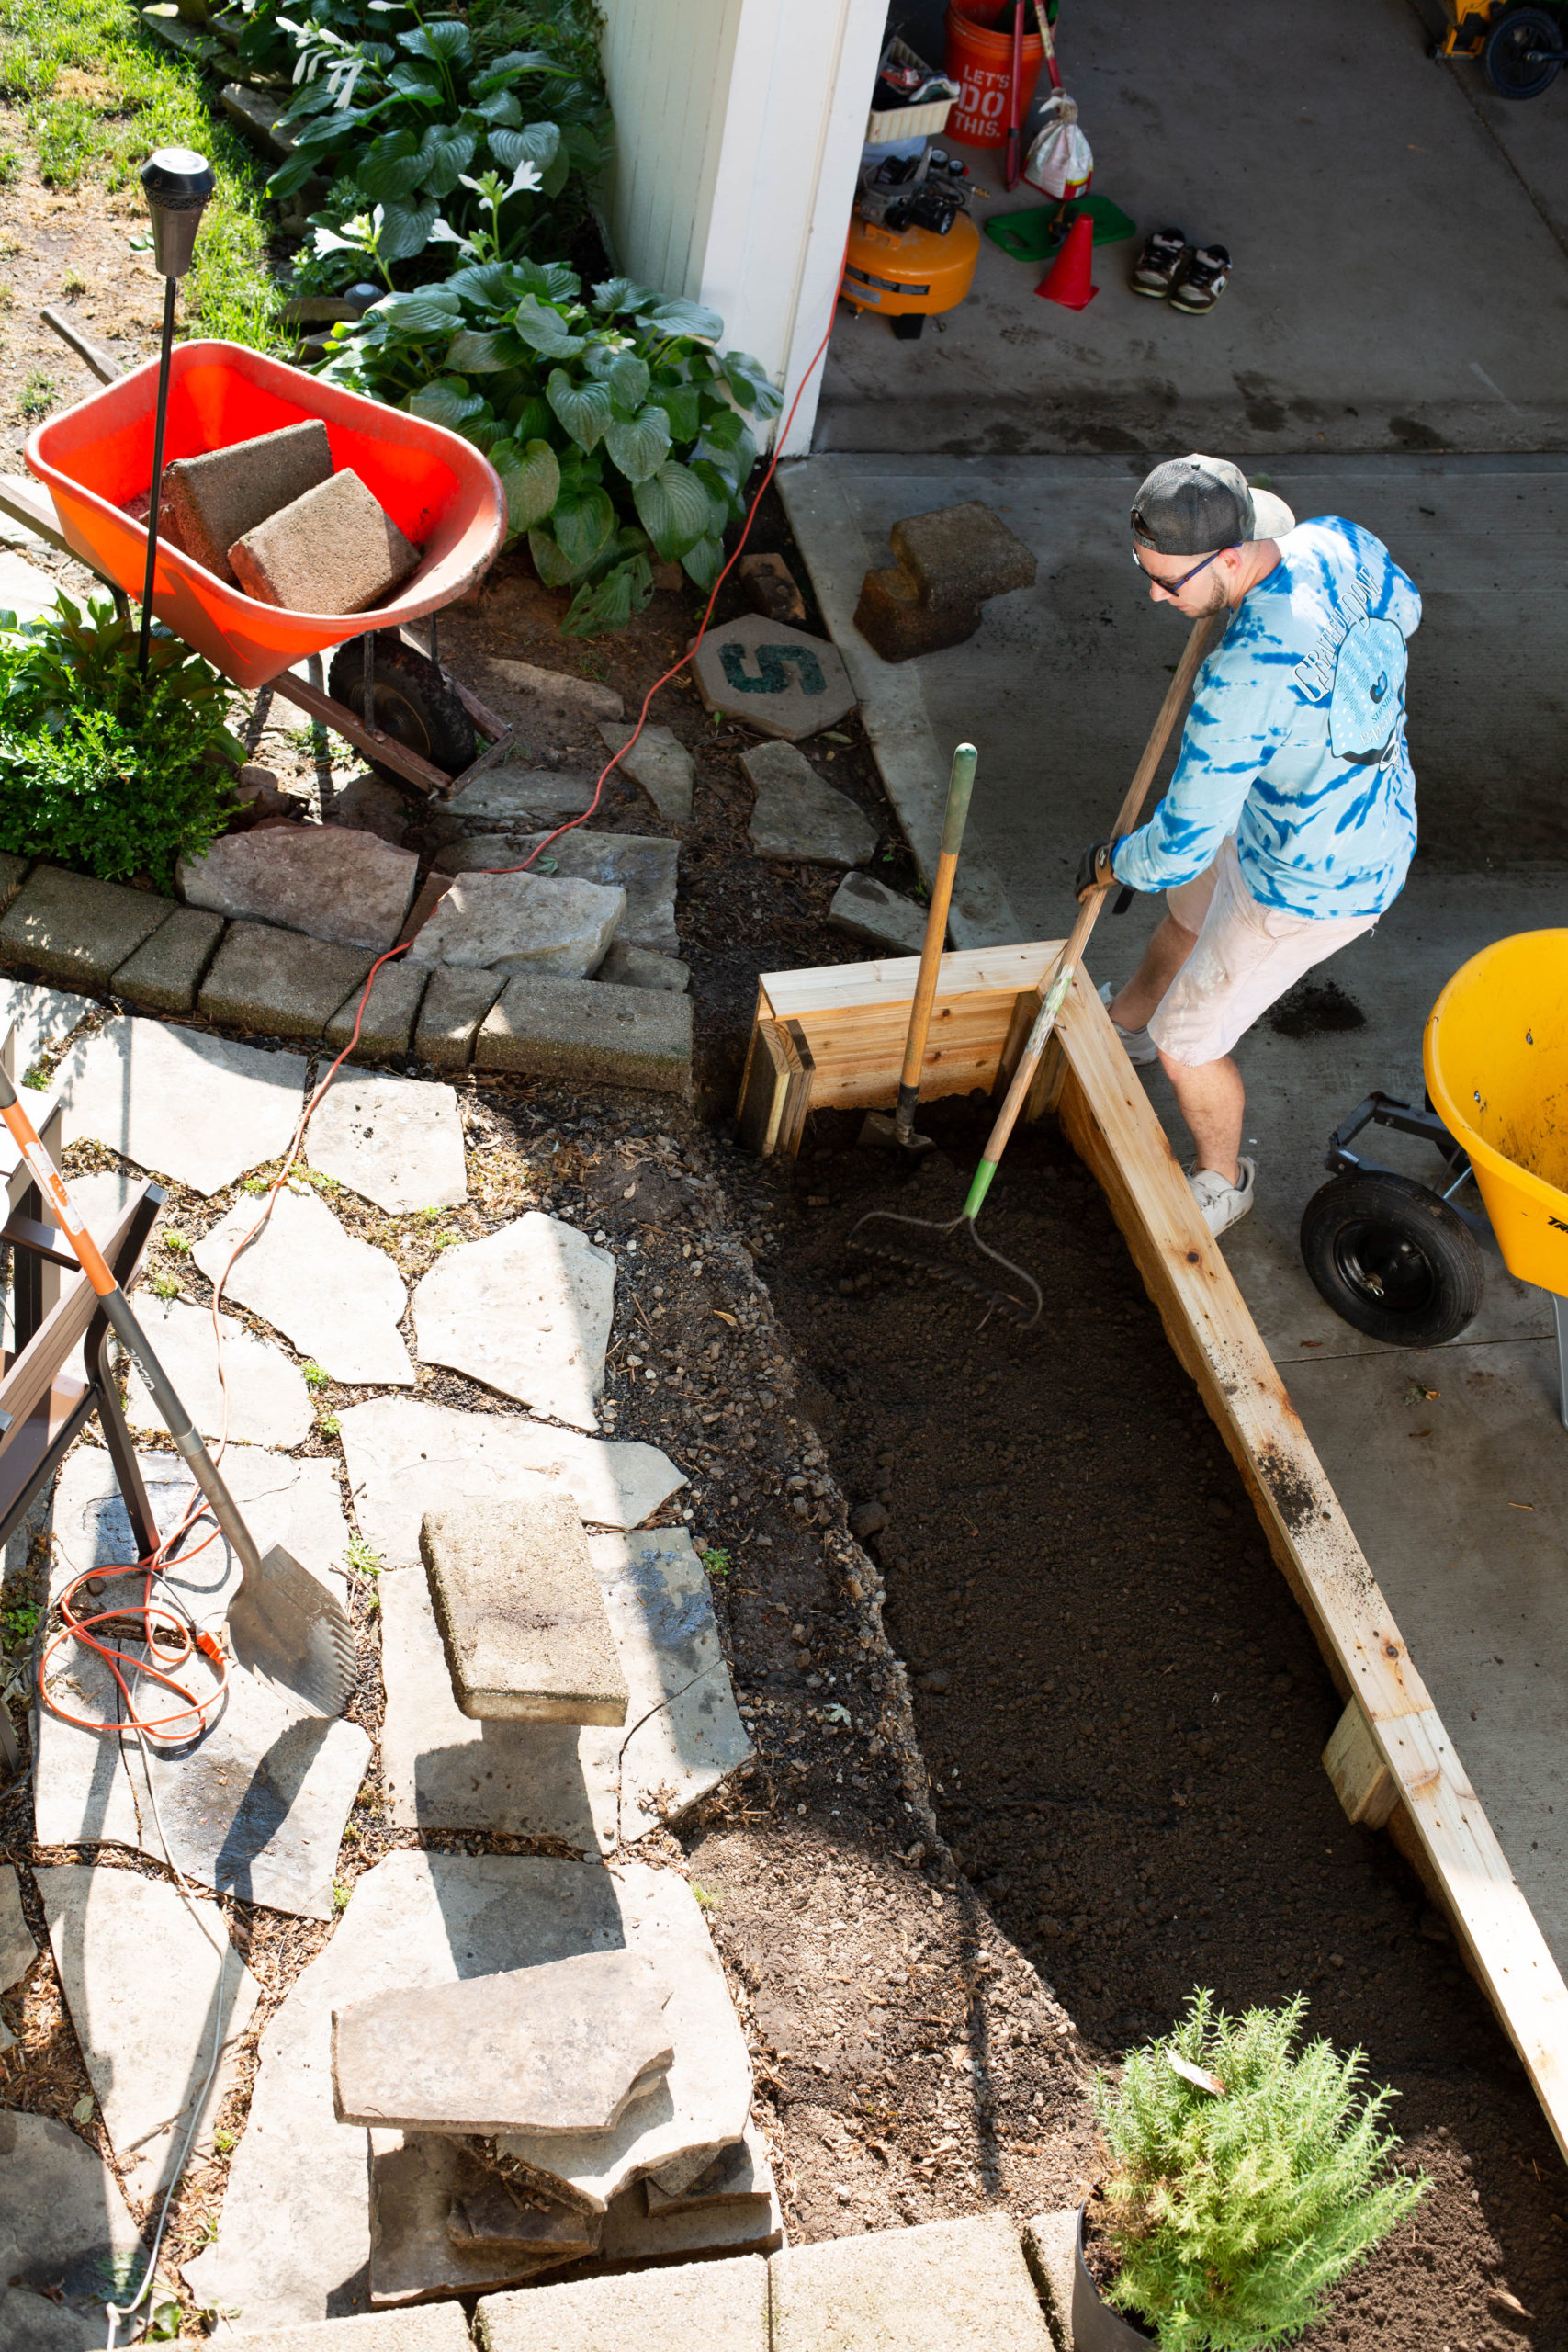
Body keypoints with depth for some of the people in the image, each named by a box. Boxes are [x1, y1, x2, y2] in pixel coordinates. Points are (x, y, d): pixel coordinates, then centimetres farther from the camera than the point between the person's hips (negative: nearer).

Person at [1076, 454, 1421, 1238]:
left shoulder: (1244, 678, -41)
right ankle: (1125, 1020, 66)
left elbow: (1180, 844, -33)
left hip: (1312, 887, -9)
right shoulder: (1337, 539, -16)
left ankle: (1220, 1183, 39)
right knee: (1191, 908, 35)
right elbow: (1402, 608, 10)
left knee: (1188, 1045, 9)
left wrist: (1110, 861, -11)